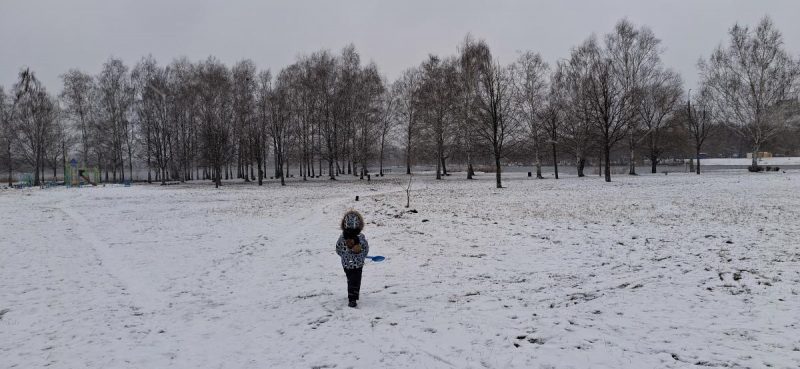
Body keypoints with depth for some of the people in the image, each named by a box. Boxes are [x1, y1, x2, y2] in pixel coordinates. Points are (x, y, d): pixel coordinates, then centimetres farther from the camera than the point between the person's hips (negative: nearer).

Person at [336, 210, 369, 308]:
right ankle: (352, 299, 3)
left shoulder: (342, 237, -14)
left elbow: (338, 250, -2)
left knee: (350, 280, 21)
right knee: (355, 281, 7)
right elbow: (366, 250, -5)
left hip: (346, 263, 2)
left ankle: (352, 296, 31)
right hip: (358, 263, -2)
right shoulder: (361, 237, -18)